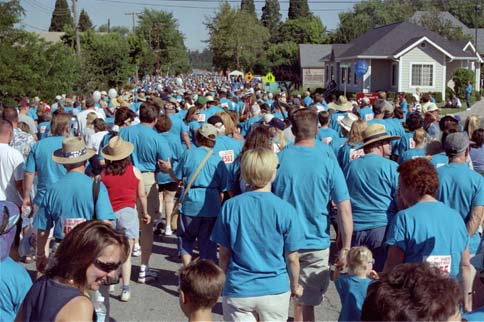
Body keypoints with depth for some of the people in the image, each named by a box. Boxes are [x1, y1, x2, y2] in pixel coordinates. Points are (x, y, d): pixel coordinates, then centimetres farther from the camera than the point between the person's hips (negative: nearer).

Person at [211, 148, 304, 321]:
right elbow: (292, 258, -4)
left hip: (238, 291, 1)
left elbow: (224, 254, 0)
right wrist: (295, 286, 13)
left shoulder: (230, 206, -7)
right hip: (275, 290, -1)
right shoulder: (285, 209, -11)